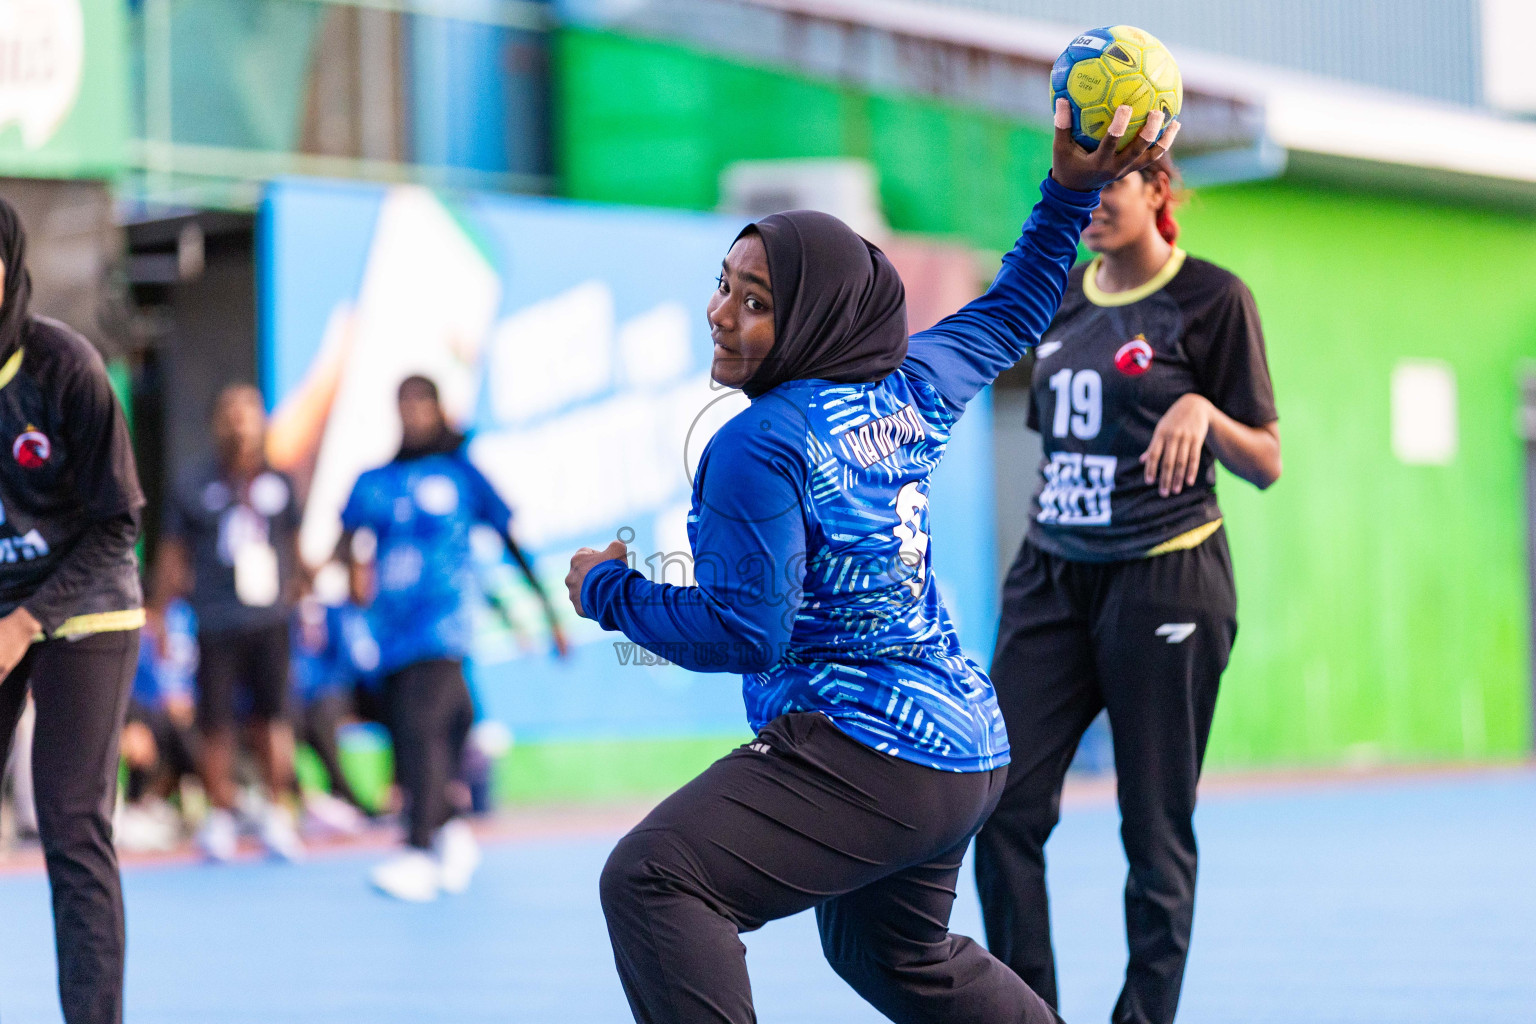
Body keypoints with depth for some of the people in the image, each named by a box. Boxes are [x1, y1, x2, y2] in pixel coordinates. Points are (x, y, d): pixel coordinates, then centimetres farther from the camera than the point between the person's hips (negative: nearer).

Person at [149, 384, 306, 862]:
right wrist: (158, 612, 4)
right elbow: (172, 553, 6)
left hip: (270, 622, 2)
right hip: (217, 623, -2)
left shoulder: (279, 483, 9)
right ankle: (220, 817, 13)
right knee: (217, 723, -1)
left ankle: (275, 814, 13)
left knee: (273, 717, 0)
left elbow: (293, 546, 20)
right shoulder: (194, 487, 2)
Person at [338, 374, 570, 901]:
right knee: (407, 739, 6)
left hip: (443, 624, -4)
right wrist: (355, 566, -22)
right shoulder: (373, 482, 14)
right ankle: (453, 833, 28)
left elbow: (512, 539, 9)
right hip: (393, 631, 4)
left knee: (421, 728, -20)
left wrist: (549, 612, 10)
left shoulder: (461, 472, 5)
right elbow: (348, 538, 1)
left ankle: (420, 854, -26)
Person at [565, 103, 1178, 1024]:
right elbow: (1012, 313, 23)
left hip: (864, 757, -10)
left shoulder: (761, 447, -18)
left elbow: (743, 630, -20)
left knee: (652, 880, -22)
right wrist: (1071, 189, 22)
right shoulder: (911, 388, 5)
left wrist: (607, 590, -7)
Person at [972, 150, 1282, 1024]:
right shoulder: (1063, 297, 12)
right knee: (1003, 802, -5)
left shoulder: (1212, 298, -4)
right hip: (1053, 580, 5)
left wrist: (1202, 410, -23)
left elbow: (1266, 464, -4)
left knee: (1156, 829, -1)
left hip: (1164, 582, -5)